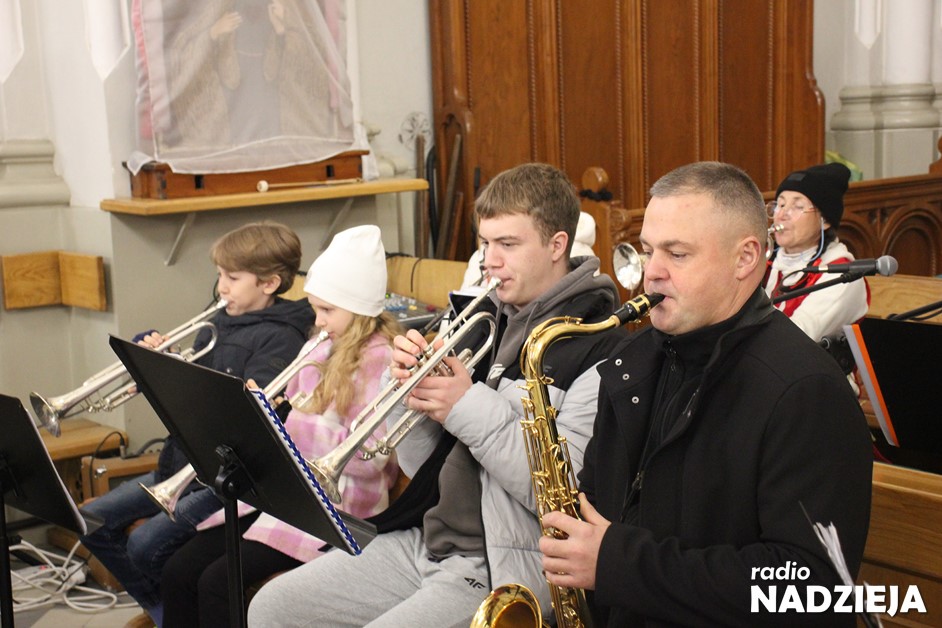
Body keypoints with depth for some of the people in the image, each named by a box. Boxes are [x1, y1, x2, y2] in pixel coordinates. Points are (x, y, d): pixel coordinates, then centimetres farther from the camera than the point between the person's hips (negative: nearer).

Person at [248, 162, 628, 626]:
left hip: (501, 569, -7)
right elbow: (422, 466, 13)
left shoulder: (597, 350, -12)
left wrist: (469, 407, -18)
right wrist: (412, 390, -7)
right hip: (425, 542, 8)